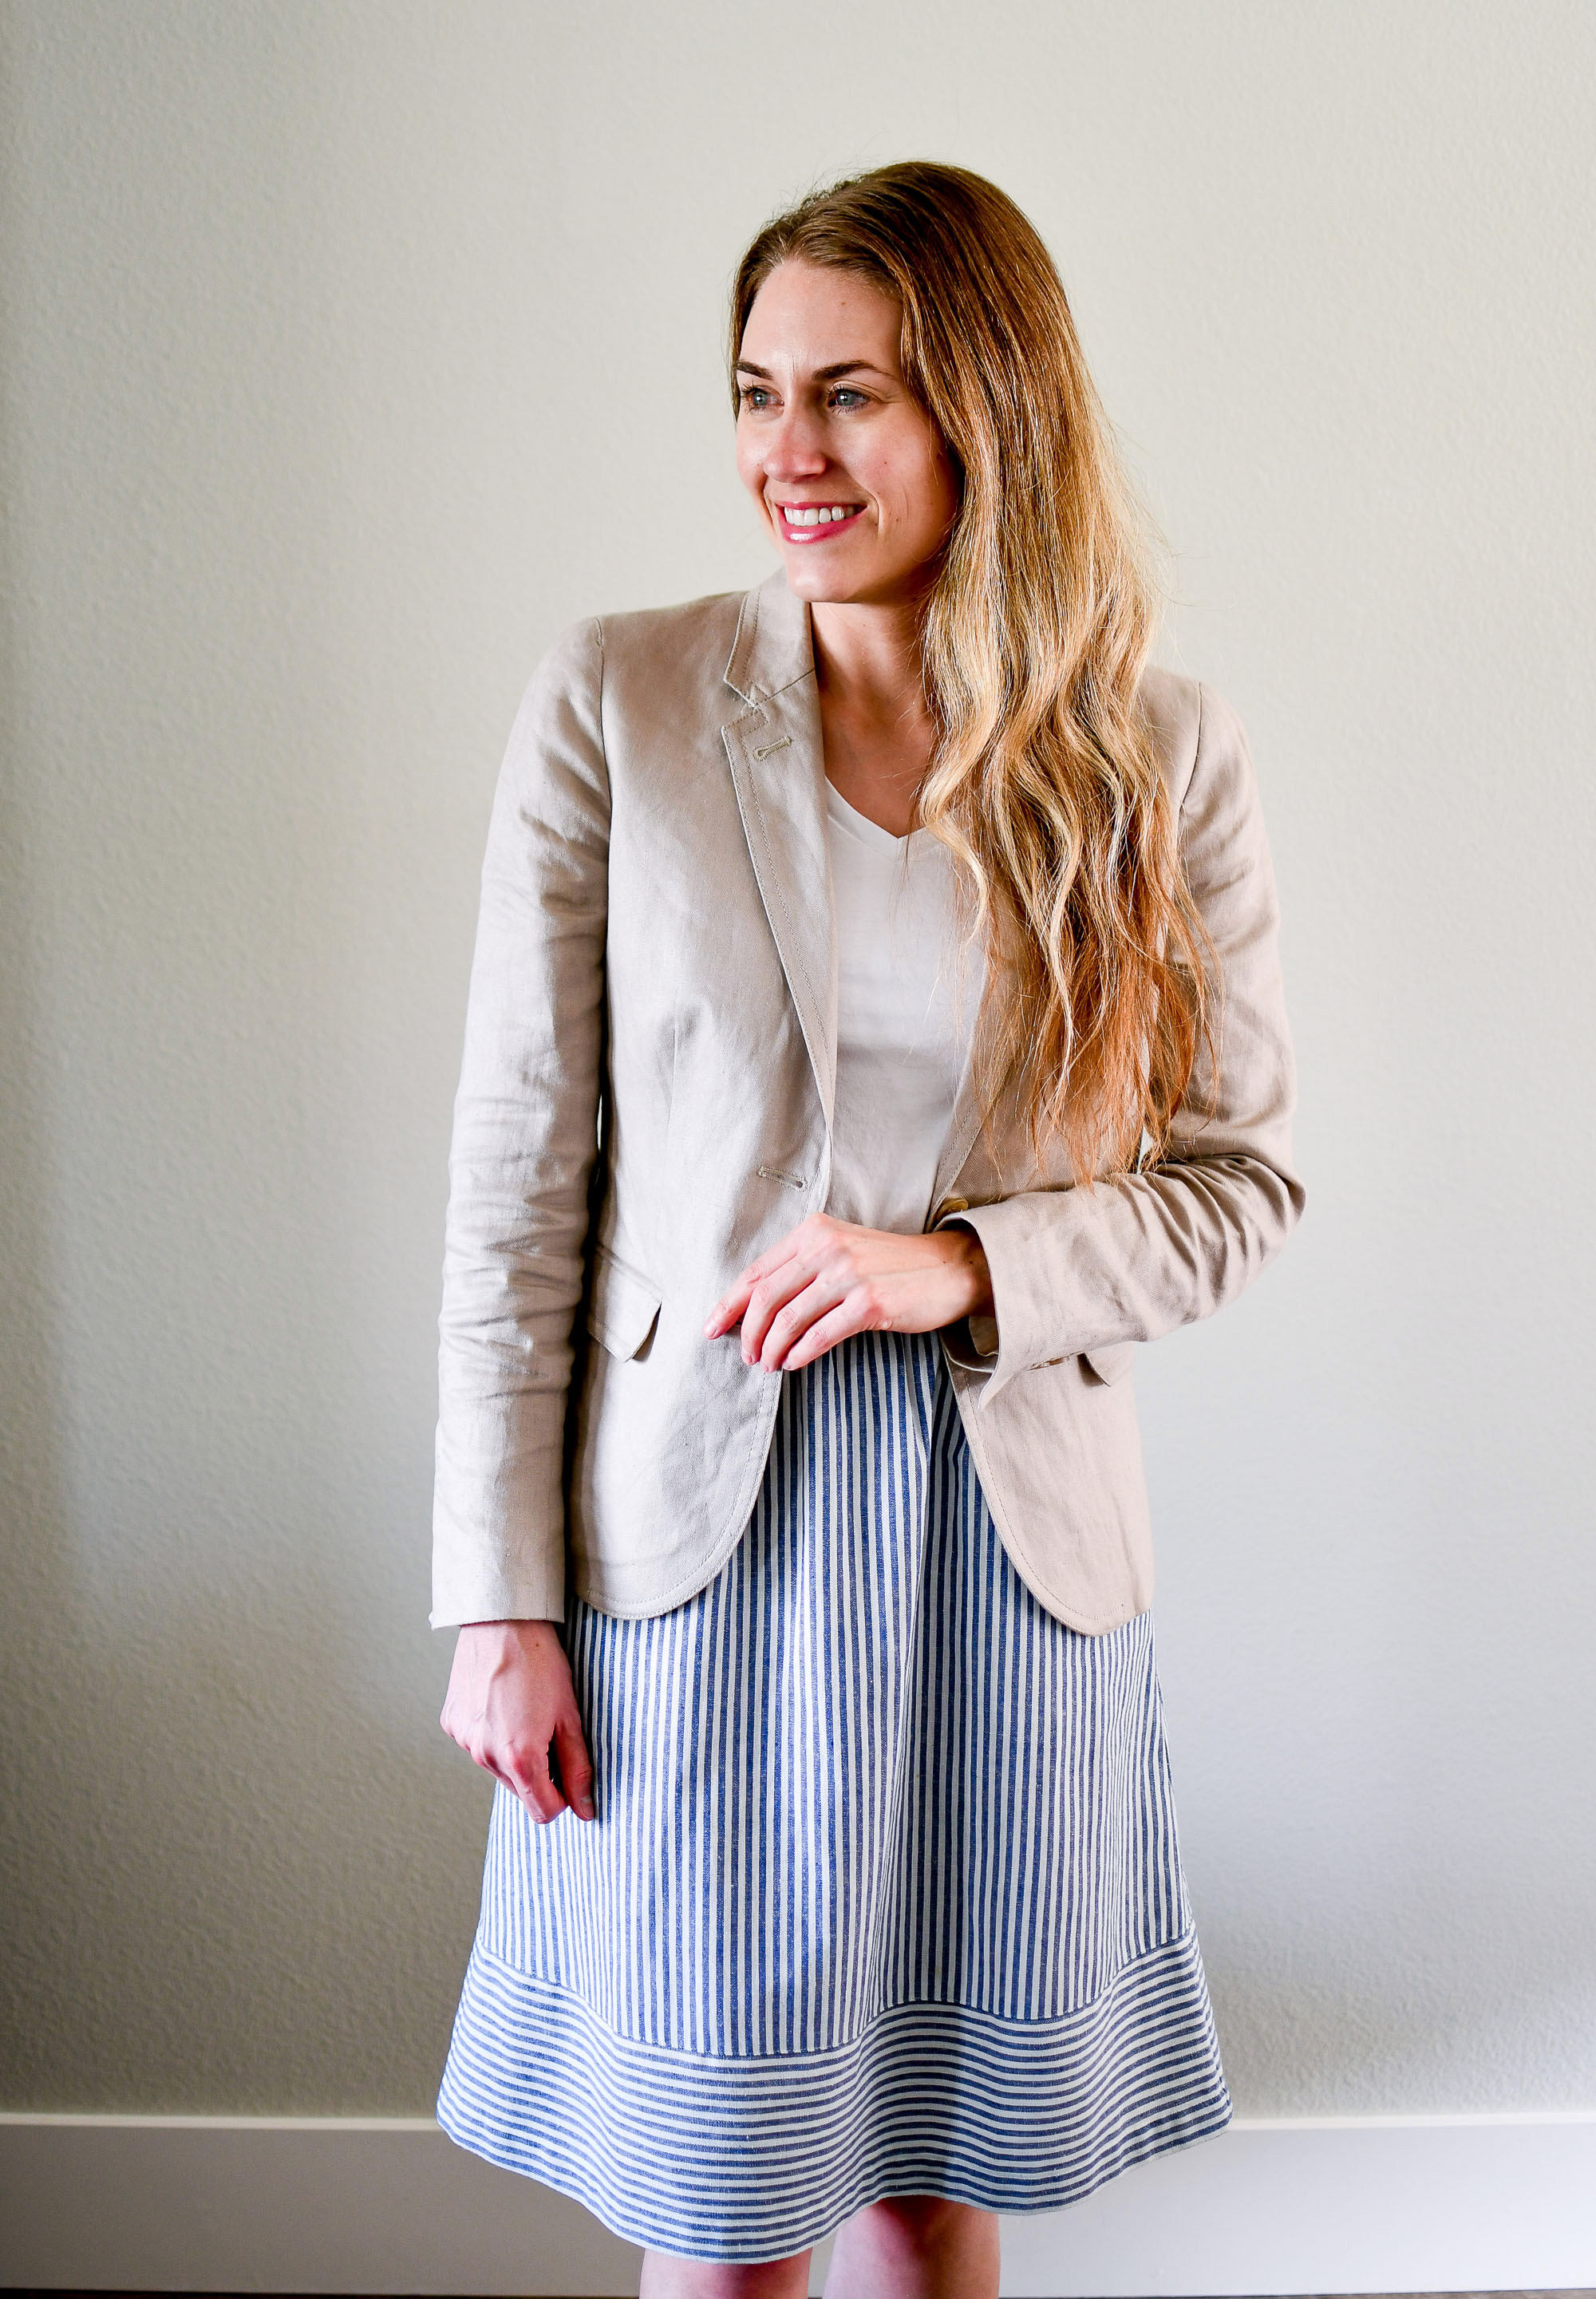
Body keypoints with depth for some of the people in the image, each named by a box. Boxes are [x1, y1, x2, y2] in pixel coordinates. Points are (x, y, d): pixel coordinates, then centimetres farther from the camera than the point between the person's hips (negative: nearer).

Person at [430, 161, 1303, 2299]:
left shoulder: (1158, 755, -2)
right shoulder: (612, 706, -6)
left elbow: (1241, 1175, 3)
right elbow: (520, 1173, -4)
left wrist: (960, 1267, -15)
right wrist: (501, 1601, -5)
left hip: (1012, 1544, 1)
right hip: (687, 1534, -1)